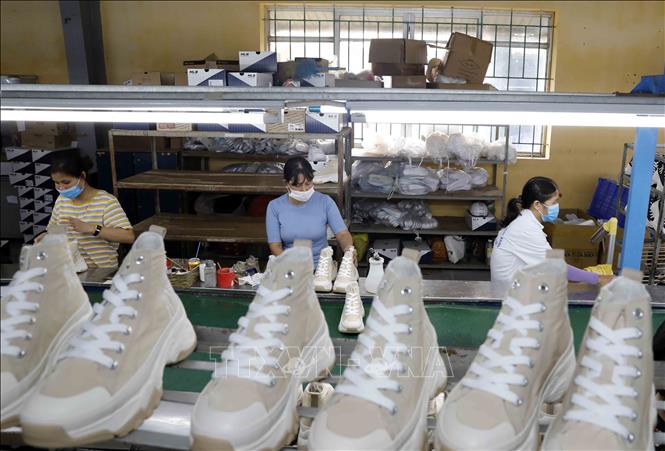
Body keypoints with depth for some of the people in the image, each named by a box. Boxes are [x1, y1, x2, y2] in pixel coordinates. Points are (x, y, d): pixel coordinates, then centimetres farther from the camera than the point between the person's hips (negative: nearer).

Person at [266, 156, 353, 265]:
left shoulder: (325, 202, -2)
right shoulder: (274, 206, -2)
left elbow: (342, 233, -6)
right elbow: (275, 246, -4)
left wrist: (349, 248, -29)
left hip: (321, 266, 1)